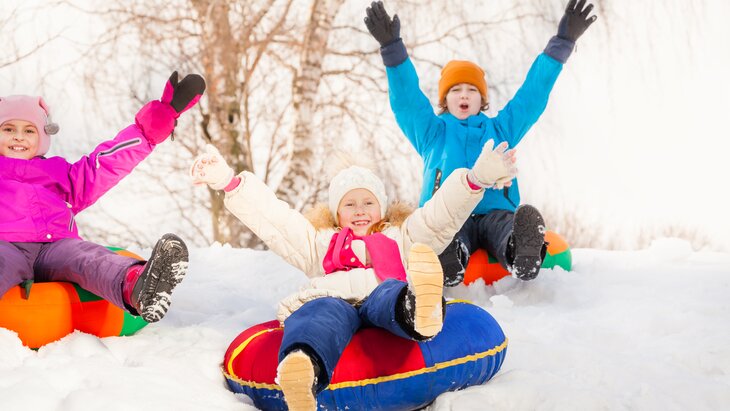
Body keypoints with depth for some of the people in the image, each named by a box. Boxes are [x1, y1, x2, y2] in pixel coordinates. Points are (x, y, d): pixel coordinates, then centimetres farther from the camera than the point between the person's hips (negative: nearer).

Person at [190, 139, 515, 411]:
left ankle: (419, 312, -76)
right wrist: (229, 182, 17)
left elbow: (442, 214, 28)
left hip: (385, 296, 1)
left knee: (389, 295, -38)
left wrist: (476, 180, 11)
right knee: (326, 314, -39)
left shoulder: (401, 237, 41)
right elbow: (271, 217, 30)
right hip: (330, 299, 0)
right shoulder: (320, 242, 40)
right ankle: (302, 366, -73)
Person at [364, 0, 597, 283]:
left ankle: (521, 258, -68)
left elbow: (533, 94, 23)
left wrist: (562, 42, 17)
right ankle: (449, 260, -71)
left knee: (527, 218, -37)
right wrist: (392, 47, -6)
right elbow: (406, 98, 9)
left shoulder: (500, 129, 28)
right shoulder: (432, 132, 22)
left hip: (495, 214, 1)